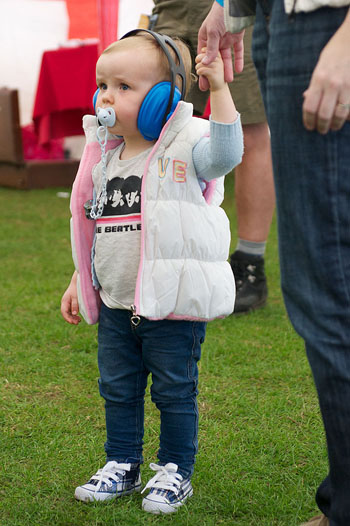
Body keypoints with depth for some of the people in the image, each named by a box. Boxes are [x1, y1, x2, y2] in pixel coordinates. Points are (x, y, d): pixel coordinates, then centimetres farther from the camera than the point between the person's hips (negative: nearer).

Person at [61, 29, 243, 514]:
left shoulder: (184, 147, -11)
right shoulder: (104, 158, 8)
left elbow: (226, 151, -33)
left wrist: (219, 87, -38)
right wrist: (78, 282, 19)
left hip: (173, 305, -6)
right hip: (114, 305, 6)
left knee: (174, 392, 6)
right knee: (118, 390, 15)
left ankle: (175, 471, 22)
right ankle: (122, 467, 30)